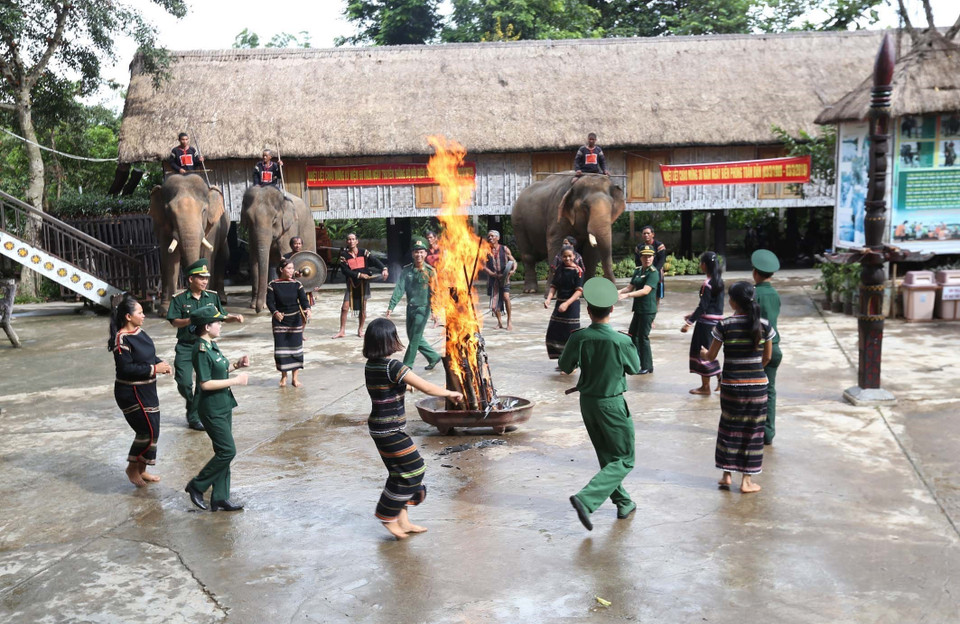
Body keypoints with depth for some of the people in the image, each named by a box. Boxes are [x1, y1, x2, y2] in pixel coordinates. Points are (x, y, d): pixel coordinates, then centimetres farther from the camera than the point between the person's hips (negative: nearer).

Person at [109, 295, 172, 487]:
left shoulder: (139, 332, 6)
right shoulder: (122, 339, -20)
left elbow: (149, 356, 18)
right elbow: (126, 368, -25)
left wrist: (161, 363, -2)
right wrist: (153, 369, -23)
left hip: (146, 390, 9)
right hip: (132, 393, -9)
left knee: (150, 430, 14)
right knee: (148, 430, -7)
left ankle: (141, 470, 28)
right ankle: (133, 468, 13)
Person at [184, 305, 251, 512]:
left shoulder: (211, 345, 9)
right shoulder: (201, 350, -19)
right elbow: (205, 383, -23)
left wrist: (237, 365, 5)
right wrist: (235, 381, -19)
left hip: (223, 405, 10)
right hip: (212, 409, -10)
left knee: (224, 452, 11)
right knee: (227, 451, -7)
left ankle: (220, 497, 17)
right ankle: (197, 486, 9)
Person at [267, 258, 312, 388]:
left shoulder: (297, 284, -1)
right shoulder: (273, 285, -5)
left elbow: (304, 299, -9)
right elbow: (270, 302, -10)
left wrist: (307, 309, -31)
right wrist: (275, 312, -30)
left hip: (295, 320, 1)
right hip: (279, 320, -1)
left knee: (296, 347, 2)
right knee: (281, 347, 0)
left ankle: (295, 377, 11)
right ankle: (283, 376, 17)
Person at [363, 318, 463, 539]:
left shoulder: (370, 365, 4)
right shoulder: (393, 367, -22)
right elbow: (426, 387, -20)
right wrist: (451, 393, -5)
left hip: (379, 427, 9)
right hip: (391, 430, -9)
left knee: (399, 472, 16)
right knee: (412, 469, 4)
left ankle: (402, 520, 23)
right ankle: (388, 515, 13)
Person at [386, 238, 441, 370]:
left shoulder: (430, 271, -9)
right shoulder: (407, 270, 1)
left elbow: (434, 292, -10)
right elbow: (399, 288, -3)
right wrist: (391, 306, -11)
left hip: (422, 309, -5)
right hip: (410, 308, 6)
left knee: (414, 338, -4)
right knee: (413, 338, 14)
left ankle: (407, 365, 6)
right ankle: (433, 357, 31)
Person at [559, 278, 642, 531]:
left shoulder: (579, 337, -14)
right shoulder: (621, 341, -21)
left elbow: (566, 367, 1)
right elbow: (634, 368, -2)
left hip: (587, 403, 5)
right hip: (612, 404, -5)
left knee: (607, 457, 21)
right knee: (624, 460, 6)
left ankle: (623, 503, 32)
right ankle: (586, 499, -11)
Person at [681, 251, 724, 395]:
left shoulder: (707, 284, -17)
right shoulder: (719, 281, 9)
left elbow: (703, 306, -20)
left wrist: (689, 322, -18)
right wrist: (693, 314, 21)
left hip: (706, 322, -8)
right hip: (717, 320, 8)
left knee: (701, 351, 2)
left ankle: (705, 387, 9)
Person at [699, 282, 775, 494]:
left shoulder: (724, 325, -10)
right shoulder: (764, 325, -5)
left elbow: (711, 356, -2)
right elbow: (767, 357, 4)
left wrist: (703, 353, 20)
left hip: (731, 384, 0)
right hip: (757, 384, 1)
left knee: (729, 427, 16)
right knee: (752, 431, 9)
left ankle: (727, 475, 22)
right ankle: (746, 480, 15)